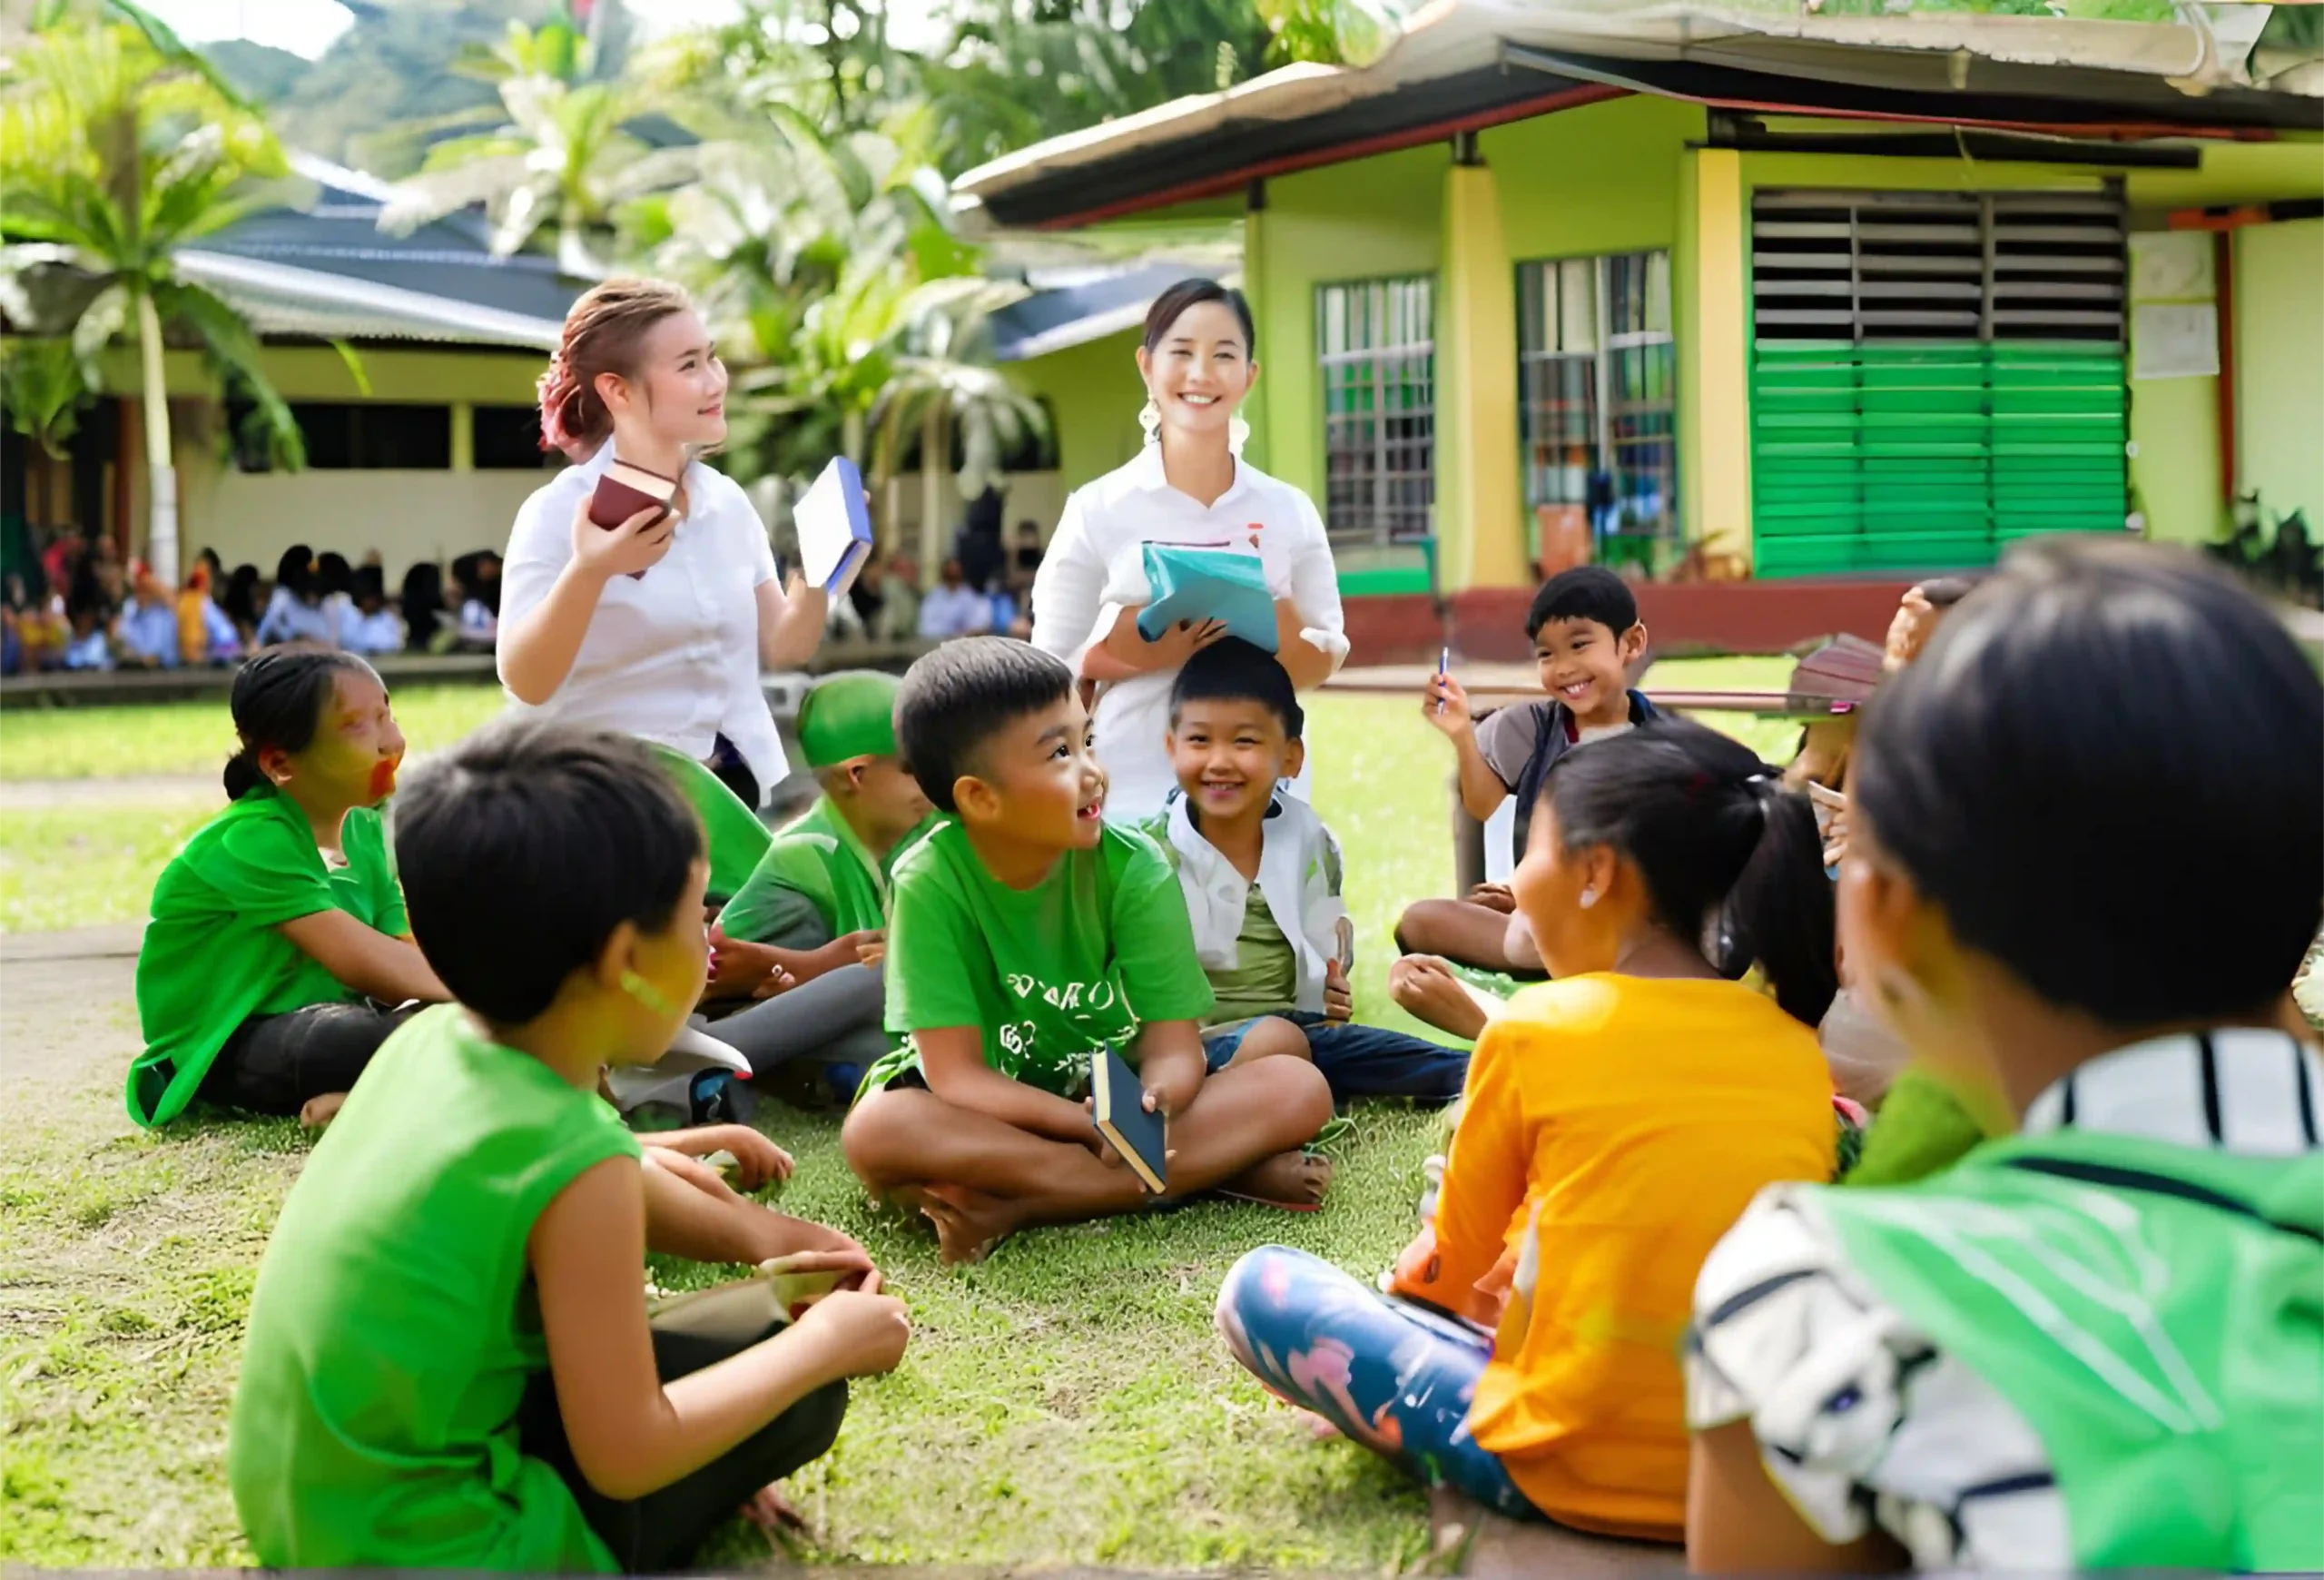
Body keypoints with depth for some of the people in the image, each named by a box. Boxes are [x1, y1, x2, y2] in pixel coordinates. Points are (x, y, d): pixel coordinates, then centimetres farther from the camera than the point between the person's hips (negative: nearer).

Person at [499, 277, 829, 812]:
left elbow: (783, 648, 11)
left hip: (732, 784, 5)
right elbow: (525, 683, -19)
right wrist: (588, 572, -32)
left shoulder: (727, 502, 6)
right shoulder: (559, 513, -11)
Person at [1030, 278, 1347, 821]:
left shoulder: (1290, 512, 4)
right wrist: (1138, 648, -18)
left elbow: (1324, 662, 8)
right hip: (1131, 796, -2)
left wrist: (1277, 614, -12)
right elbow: (1053, 669, 0)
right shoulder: (1097, 509, -2)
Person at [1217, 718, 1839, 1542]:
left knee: (1261, 1288, 9)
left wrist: (1408, 1288, 28)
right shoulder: (1799, 1052, 2)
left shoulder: (1538, 1029, -10)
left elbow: (1457, 1256, 5)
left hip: (1570, 1470, -5)